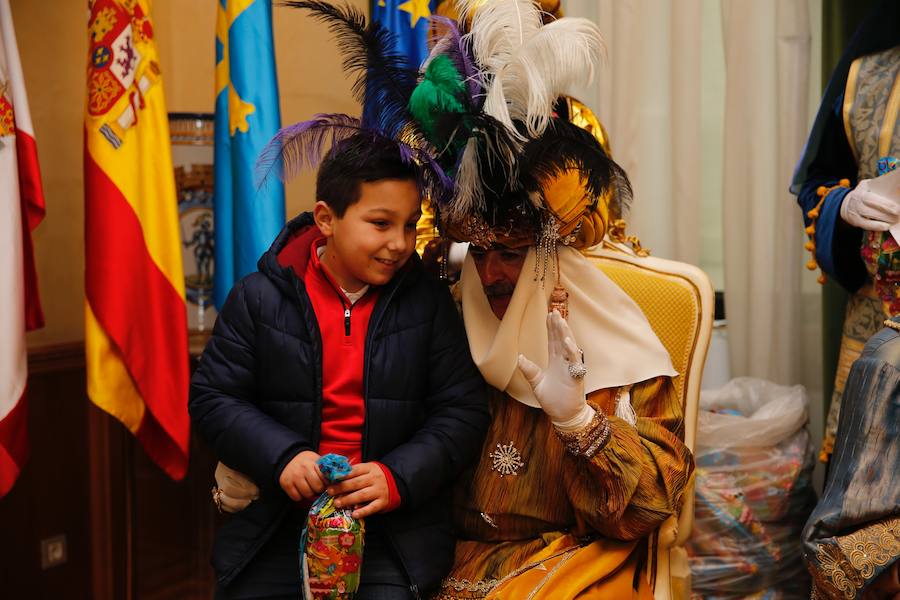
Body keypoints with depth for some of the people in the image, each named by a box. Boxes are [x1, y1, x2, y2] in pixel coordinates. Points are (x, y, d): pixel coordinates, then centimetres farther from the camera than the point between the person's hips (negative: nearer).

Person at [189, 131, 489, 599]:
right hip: (275, 521, 1)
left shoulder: (429, 302, 2)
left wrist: (398, 477, -15)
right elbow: (211, 398, 2)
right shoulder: (258, 297, 0)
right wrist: (280, 457, -15)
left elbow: (463, 412, 1)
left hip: (394, 522, 0)